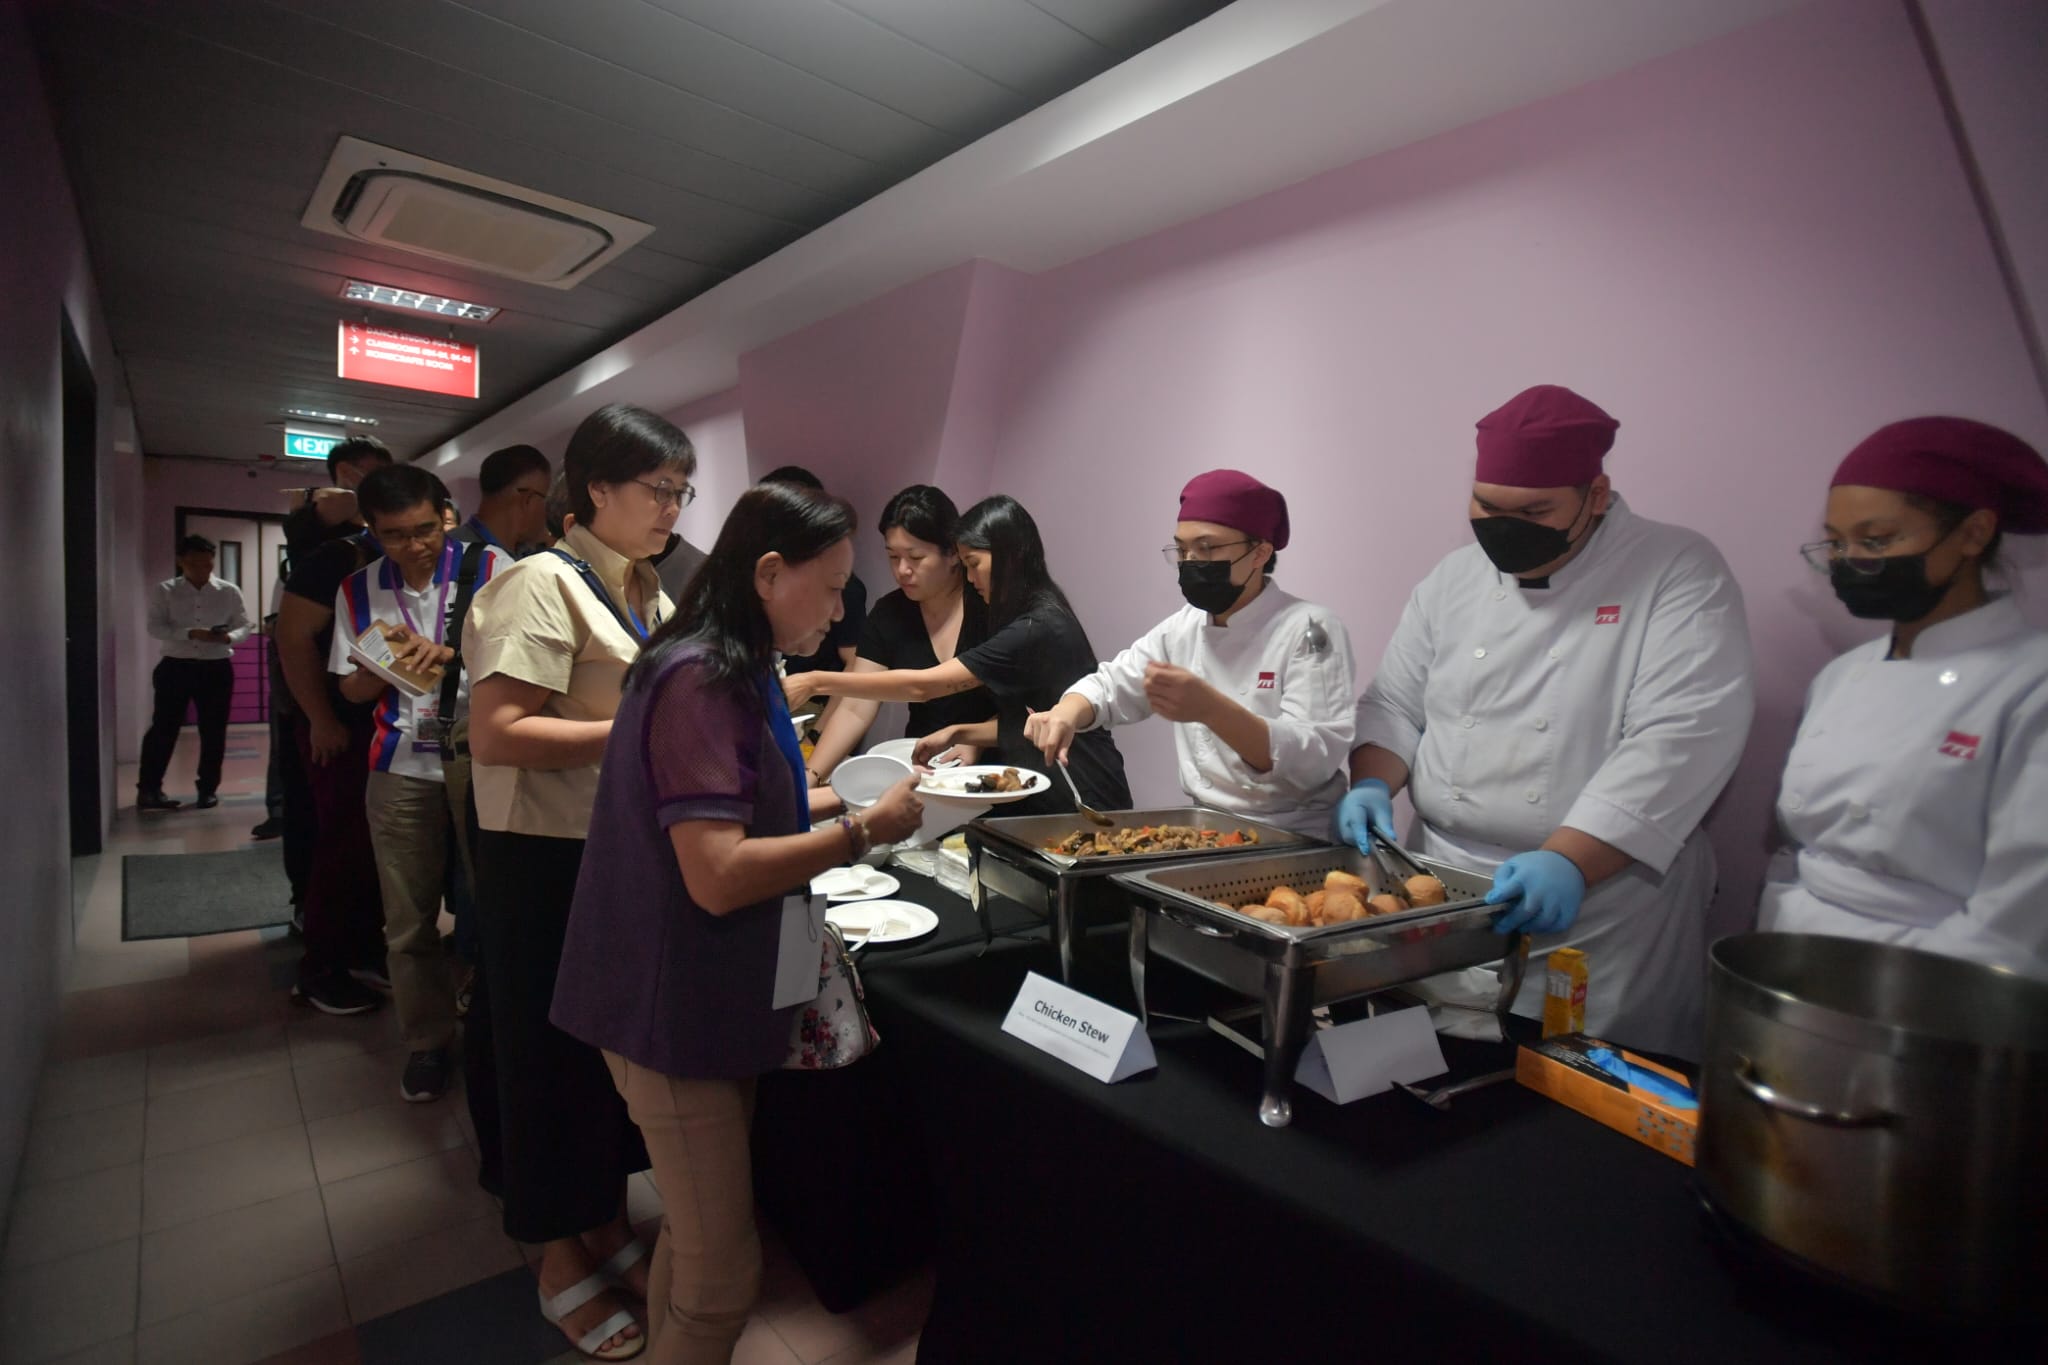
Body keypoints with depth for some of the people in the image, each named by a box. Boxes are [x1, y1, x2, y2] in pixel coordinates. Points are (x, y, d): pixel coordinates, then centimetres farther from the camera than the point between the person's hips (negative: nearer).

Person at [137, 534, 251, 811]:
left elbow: (244, 626, 2)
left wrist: (229, 637, -20)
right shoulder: (165, 591, 1)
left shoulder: (229, 591, 2)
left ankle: (208, 788, 17)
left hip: (217, 668, 1)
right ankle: (148, 788, 13)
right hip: (175, 667, 0)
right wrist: (190, 634, -23)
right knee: (163, 728, 2)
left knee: (213, 731, 6)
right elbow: (156, 627, -6)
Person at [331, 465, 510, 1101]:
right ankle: (427, 1041, 28)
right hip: (401, 767, 3)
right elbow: (353, 686, 11)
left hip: (479, 755, -3)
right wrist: (393, 663, -10)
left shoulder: (490, 569, -2)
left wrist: (452, 655, -22)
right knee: (409, 918, 11)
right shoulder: (359, 590, 9)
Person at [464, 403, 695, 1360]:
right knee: (556, 1053, 9)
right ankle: (561, 1257, 31)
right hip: (549, 859, -7)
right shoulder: (544, 583, -15)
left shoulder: (649, 593, 11)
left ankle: (609, 1223, 39)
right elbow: (497, 734, -24)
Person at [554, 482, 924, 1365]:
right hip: (677, 1008, -10)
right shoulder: (700, 681, -21)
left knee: (697, 1240, 21)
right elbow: (718, 876, -26)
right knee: (723, 1276, 3)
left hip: (712, 996, 10)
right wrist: (866, 829, -20)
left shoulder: (731, 672, 10)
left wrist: (853, 799, 9)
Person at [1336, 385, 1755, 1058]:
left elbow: (1681, 739, -19)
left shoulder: (1680, 572, -7)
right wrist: (1372, 784, -8)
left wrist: (1569, 861, -29)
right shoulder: (1454, 579, 8)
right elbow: (1395, 702, 12)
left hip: (1603, 917, -4)